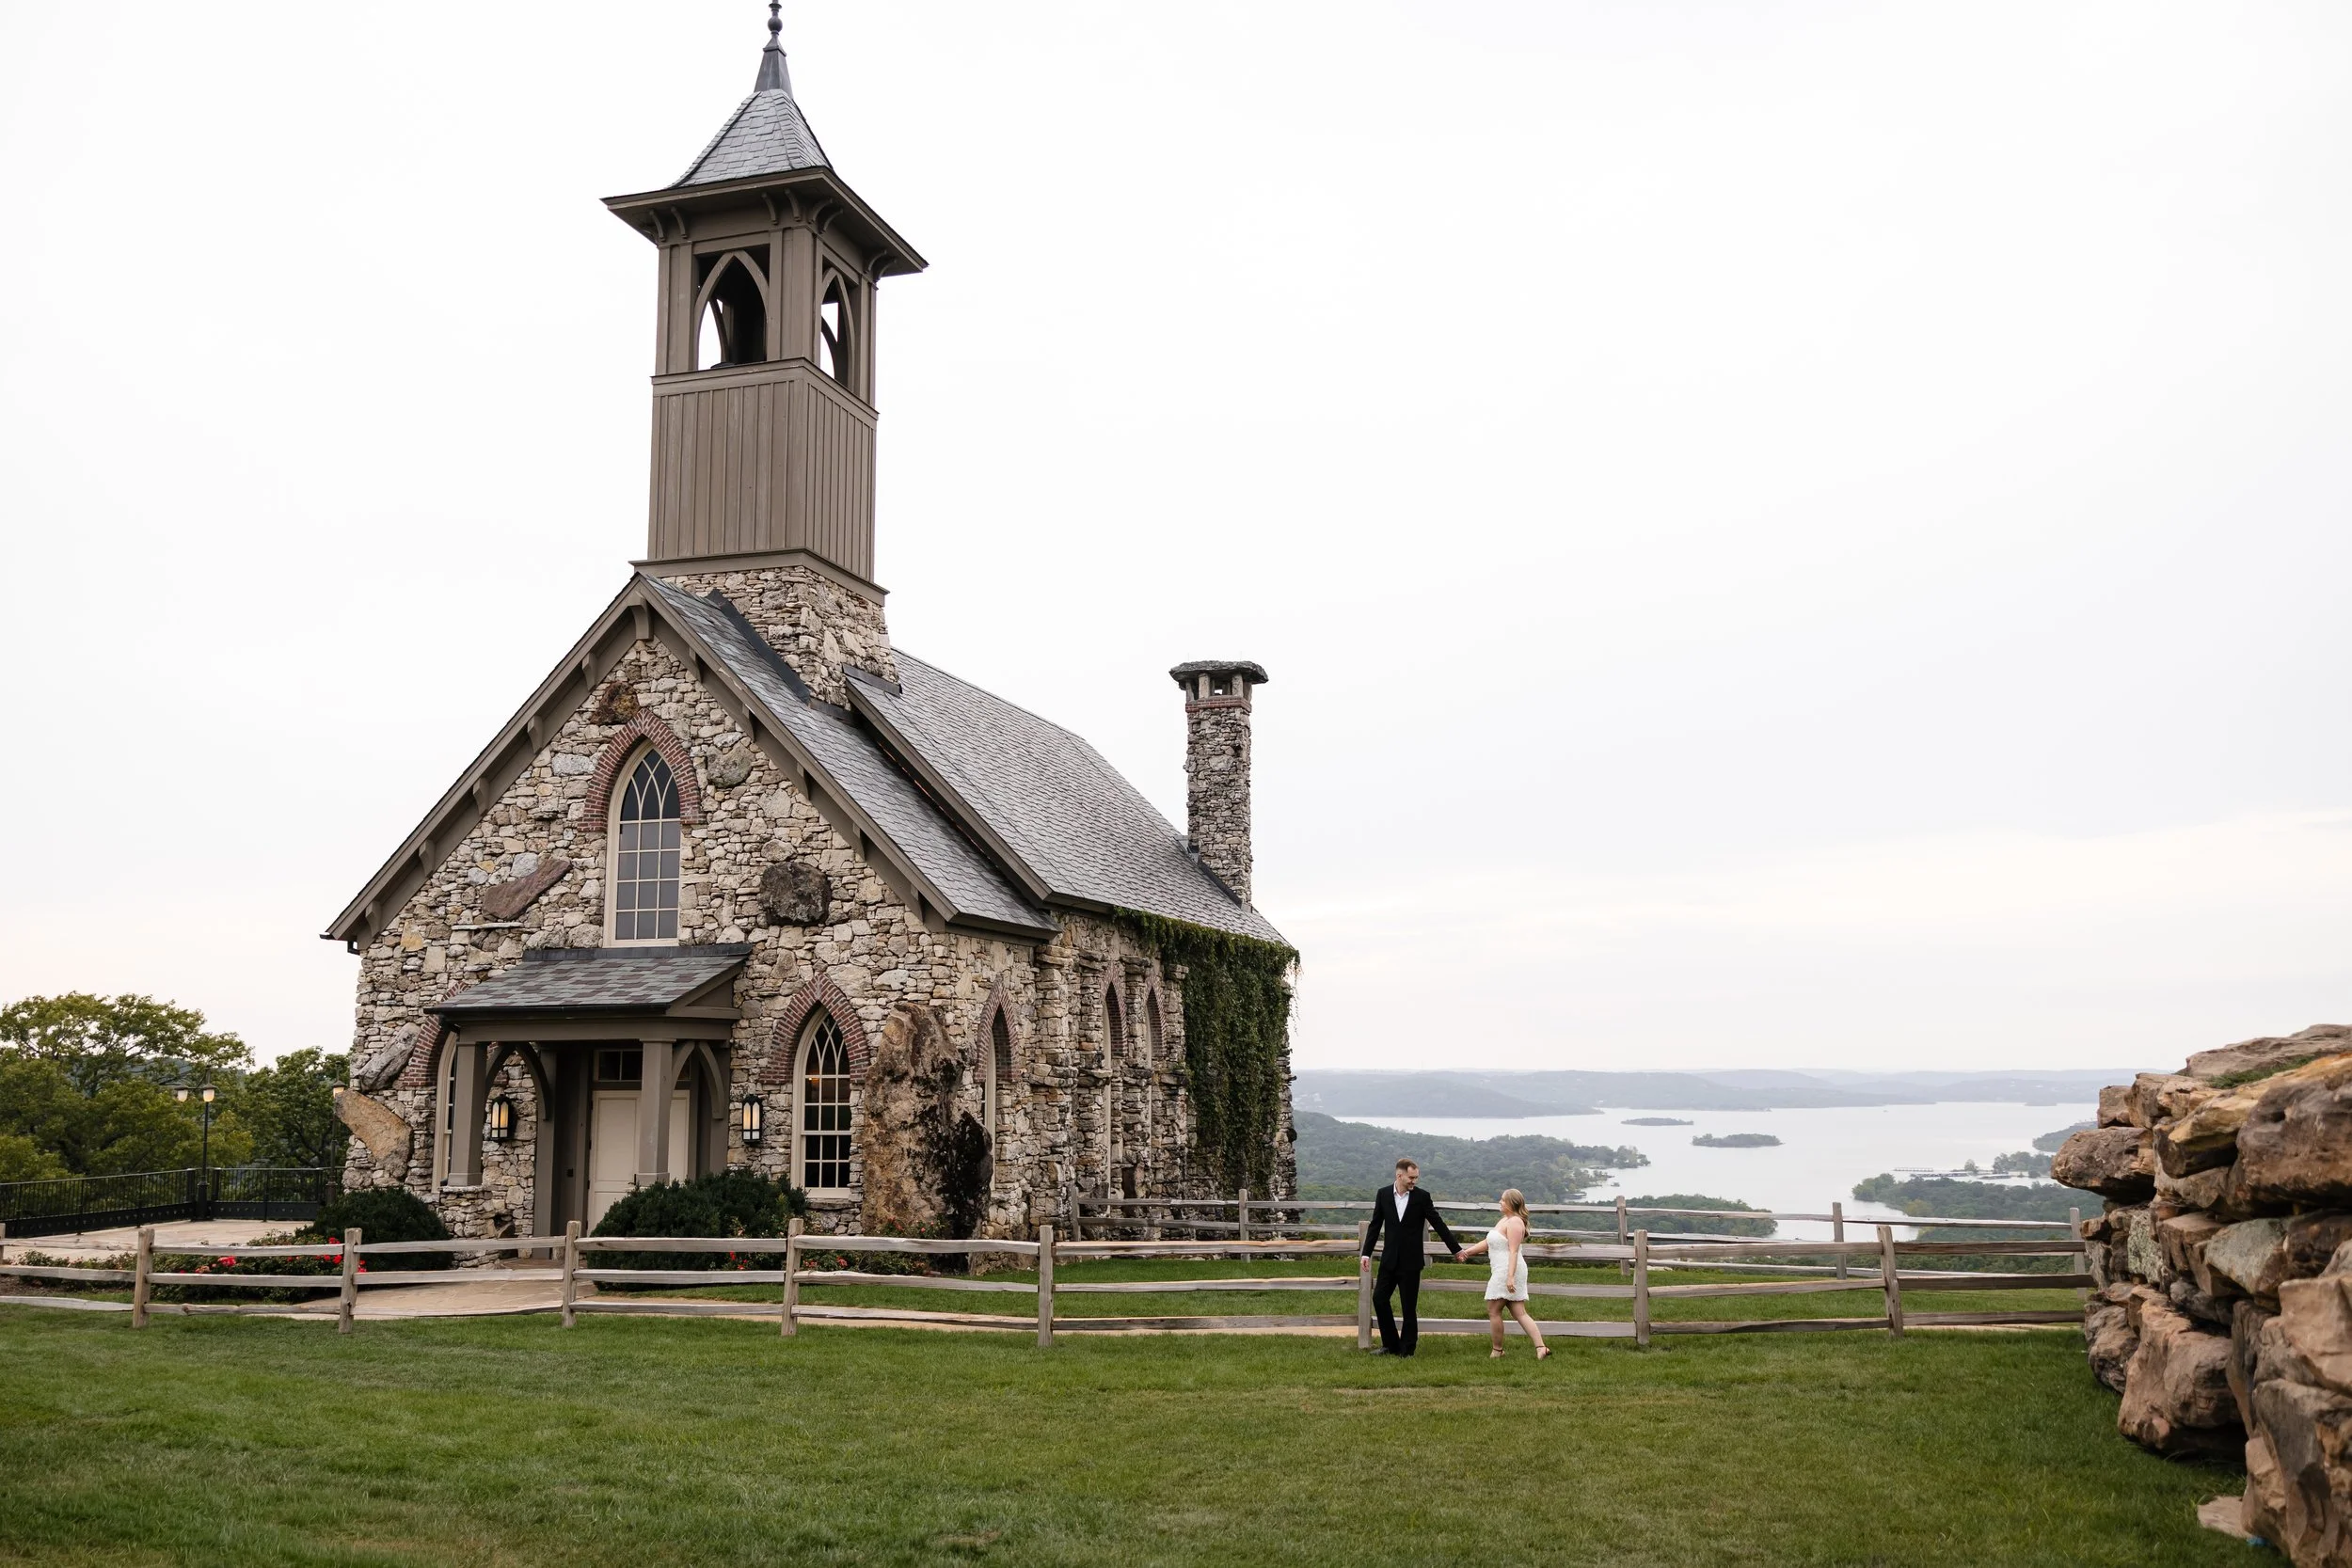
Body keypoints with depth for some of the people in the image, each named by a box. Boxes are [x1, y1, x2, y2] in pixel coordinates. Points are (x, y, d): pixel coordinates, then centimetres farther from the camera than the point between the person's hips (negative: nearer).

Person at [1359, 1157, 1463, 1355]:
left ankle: (1406, 1350, 12)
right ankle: (1391, 1345, 14)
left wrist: (1456, 1249, 5)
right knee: (1379, 1298, 0)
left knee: (1409, 1306, 1)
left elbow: (1439, 1224, 2)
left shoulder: (1422, 1197, -5)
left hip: (1410, 1261, -2)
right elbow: (1375, 1225, 7)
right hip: (1390, 1259, 3)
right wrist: (1366, 1254, 4)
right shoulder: (1383, 1194, 0)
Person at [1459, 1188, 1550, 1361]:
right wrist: (1468, 1251, 12)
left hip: (1507, 1271, -10)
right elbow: (1488, 1243, 21)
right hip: (1503, 1272, 10)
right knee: (1520, 1313, 5)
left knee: (1493, 1311, 0)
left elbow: (1513, 1251, -21)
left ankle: (1497, 1351, 10)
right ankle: (1541, 1347, -3)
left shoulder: (1515, 1222, -14)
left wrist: (1510, 1276, -27)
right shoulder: (1504, 1220, 18)